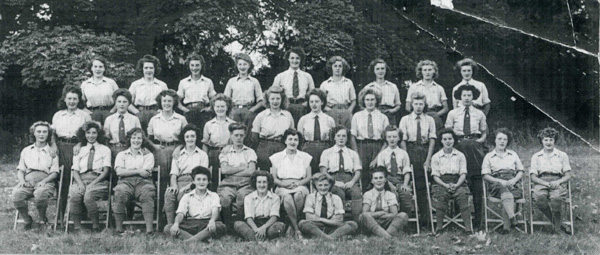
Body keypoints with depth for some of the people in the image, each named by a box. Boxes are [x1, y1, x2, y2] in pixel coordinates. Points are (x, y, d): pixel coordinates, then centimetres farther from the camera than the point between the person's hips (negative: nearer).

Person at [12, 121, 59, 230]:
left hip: (45, 181, -2)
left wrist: (44, 181, -13)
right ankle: (27, 220, -8)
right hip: (27, 181, 2)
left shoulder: (52, 152, 15)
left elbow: (54, 173, 6)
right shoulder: (26, 151, 23)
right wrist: (21, 180, -4)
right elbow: (20, 169, 18)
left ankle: (43, 219, -10)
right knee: (16, 194, -31)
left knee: (40, 194, -38)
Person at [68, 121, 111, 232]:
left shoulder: (105, 150, 16)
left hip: (98, 180, -2)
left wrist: (93, 183, -11)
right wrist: (80, 183, -9)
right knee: (73, 196, -32)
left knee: (88, 196, -36)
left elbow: (106, 171, 4)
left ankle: (95, 227, -23)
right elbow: (75, 171, 13)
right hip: (81, 180, 2)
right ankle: (77, 228, -28)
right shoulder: (79, 151, 23)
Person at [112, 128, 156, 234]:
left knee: (148, 193, -35)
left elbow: (145, 173, 4)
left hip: (143, 182, 0)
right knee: (120, 193, -34)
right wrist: (138, 171, -2)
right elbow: (119, 172, 4)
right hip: (126, 181, 0)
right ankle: (118, 228, -30)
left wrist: (129, 170, 3)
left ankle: (149, 229, -41)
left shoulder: (148, 155, 20)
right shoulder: (121, 154, 22)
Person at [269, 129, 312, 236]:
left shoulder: (305, 157, 17)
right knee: (287, 197, -38)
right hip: (282, 187, -1)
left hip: (300, 186, 1)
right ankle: (296, 228, -30)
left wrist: (298, 183, -9)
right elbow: (273, 178, 8)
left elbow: (309, 177, 11)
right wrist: (284, 183, -12)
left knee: (299, 194, -37)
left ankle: (293, 226, -23)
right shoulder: (277, 157, 14)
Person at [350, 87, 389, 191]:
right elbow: (352, 137, 6)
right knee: (362, 177, -7)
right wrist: (356, 155, -5)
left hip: (378, 147, 0)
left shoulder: (383, 118, 7)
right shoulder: (357, 116, 9)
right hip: (361, 147, 0)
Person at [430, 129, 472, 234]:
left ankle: (469, 228, -33)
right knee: (441, 197, -33)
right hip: (441, 183, 0)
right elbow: (435, 176, 5)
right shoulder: (436, 157, 12)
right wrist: (445, 185, -13)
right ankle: (439, 227, -30)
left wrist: (456, 185, -13)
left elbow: (463, 174, 6)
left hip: (457, 183, 0)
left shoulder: (460, 156, 14)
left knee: (463, 195, -31)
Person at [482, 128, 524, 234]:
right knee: (504, 190, -38)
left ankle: (506, 226, -38)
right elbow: (485, 175, 5)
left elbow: (520, 171, 18)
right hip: (496, 183, -1)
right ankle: (512, 218, -52)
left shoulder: (513, 154, 24)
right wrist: (500, 181, -11)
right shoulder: (489, 156, 15)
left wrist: (514, 180, -3)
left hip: (512, 183, 1)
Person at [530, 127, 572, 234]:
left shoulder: (562, 155, 15)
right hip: (541, 182, 1)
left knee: (556, 197, -37)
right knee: (538, 197, -36)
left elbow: (568, 175, 8)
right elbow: (533, 177, 6)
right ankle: (558, 223, -18)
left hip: (557, 182, -1)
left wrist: (558, 181, -14)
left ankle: (557, 224, -14)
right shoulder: (536, 156, 16)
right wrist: (546, 183, -13)